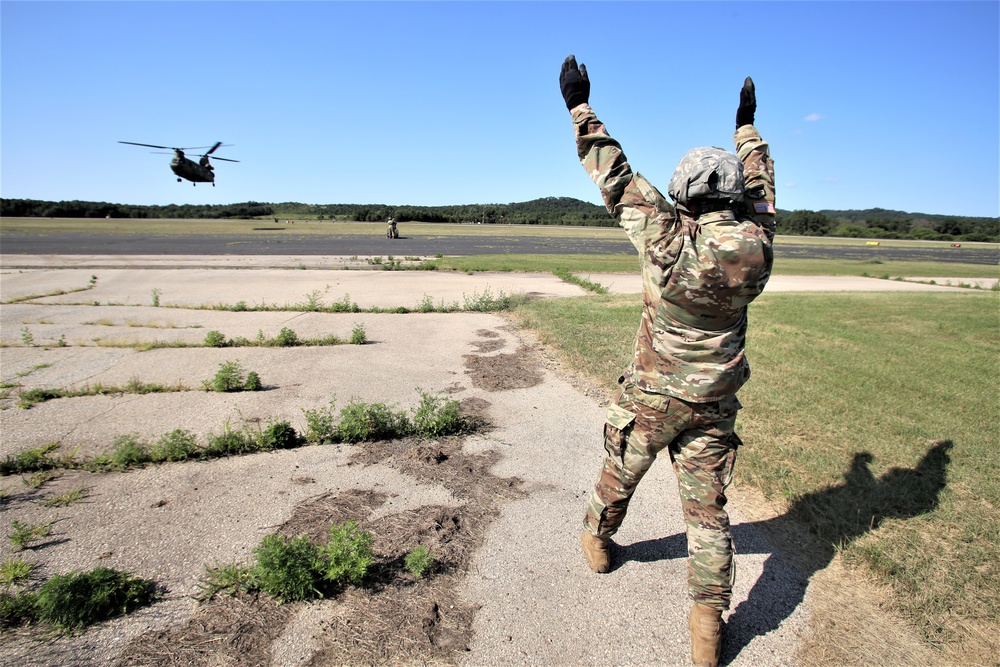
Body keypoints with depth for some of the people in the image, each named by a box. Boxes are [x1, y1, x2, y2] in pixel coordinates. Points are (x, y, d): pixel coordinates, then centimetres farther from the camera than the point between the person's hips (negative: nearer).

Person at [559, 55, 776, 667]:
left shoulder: (670, 240, -20)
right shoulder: (756, 248, -7)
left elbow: (617, 180, -12)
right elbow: (760, 193, 13)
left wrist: (581, 107, -3)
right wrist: (748, 126, 27)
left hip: (654, 396, -3)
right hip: (716, 405, 3)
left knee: (621, 473, 22)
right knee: (708, 508, 11)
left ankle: (597, 539, 48)